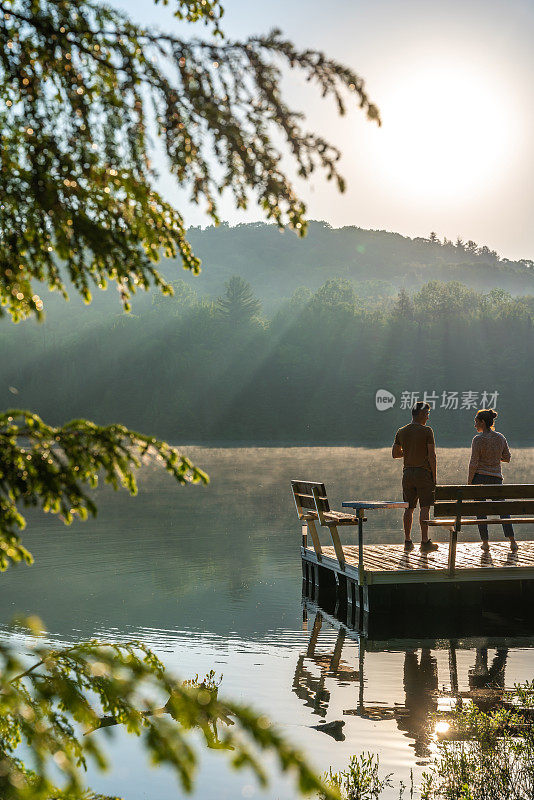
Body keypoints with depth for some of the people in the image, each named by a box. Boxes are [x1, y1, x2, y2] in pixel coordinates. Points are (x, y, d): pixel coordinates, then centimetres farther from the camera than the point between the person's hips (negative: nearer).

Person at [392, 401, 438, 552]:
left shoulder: (401, 432, 9)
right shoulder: (426, 431, -7)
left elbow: (395, 454, 14)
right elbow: (432, 455, -10)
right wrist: (434, 477, -6)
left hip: (407, 472, 5)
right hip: (423, 472, -5)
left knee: (409, 507, 9)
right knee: (424, 507, -2)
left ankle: (408, 541, 10)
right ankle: (425, 542, -2)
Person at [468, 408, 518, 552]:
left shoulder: (478, 439, -11)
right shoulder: (500, 438, 3)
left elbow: (474, 463, -13)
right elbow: (507, 458, 11)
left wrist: (469, 481, -5)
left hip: (480, 477, -4)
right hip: (496, 477, 4)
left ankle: (485, 542, 4)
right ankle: (512, 541, -2)